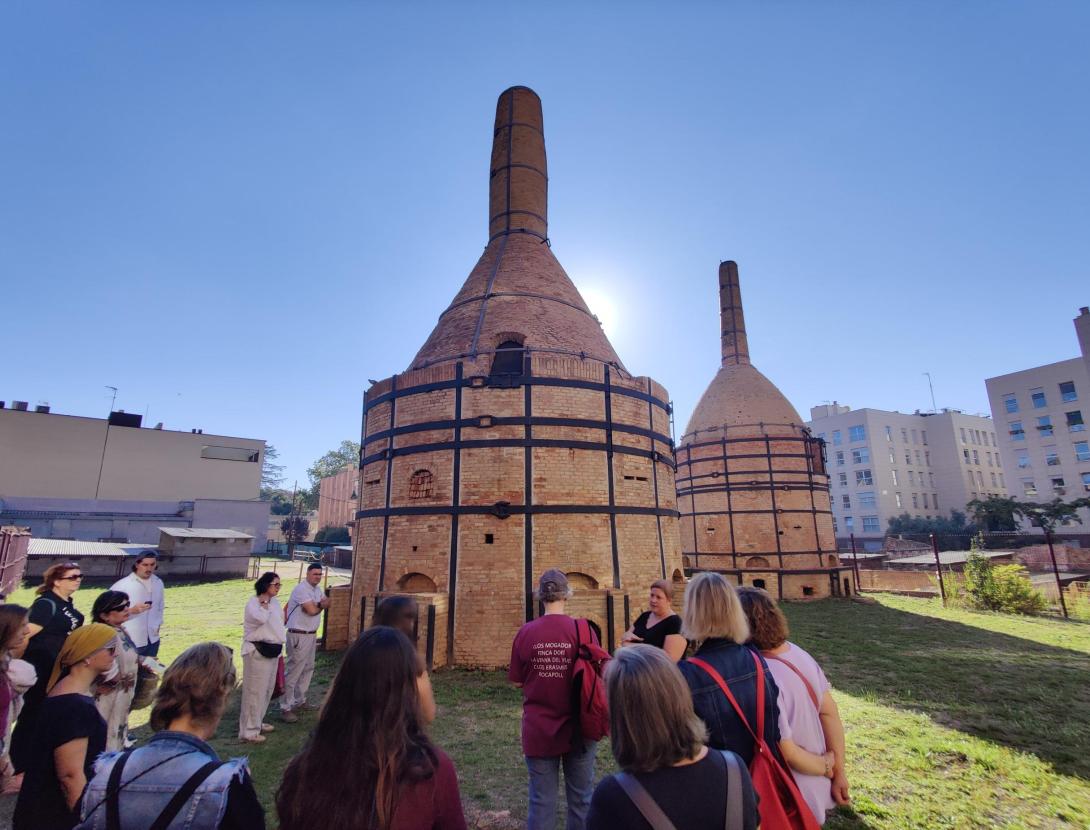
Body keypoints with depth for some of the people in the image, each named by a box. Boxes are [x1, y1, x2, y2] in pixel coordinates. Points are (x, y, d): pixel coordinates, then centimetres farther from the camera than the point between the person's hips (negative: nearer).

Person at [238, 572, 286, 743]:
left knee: (267, 689, 18)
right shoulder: (253, 602, -14)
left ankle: (257, 722, 33)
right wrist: (264, 603, -18)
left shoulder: (275, 602, 9)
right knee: (255, 691, -1)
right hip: (257, 652, -8)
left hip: (273, 651, 8)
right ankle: (249, 731, 9)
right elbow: (260, 618, -35)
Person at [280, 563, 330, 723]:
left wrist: (321, 603, -19)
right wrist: (321, 605, -3)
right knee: (293, 671, -4)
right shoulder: (301, 589, -19)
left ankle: (300, 700, 32)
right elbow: (312, 610, -23)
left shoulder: (317, 589, 10)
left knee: (308, 669, 18)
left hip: (312, 635, 9)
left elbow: (327, 603, 3)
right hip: (299, 636, -9)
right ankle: (285, 709, 2)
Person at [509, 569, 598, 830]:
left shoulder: (526, 632, -11)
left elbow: (518, 682, 0)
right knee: (580, 799, 18)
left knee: (542, 801, 14)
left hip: (538, 730, 0)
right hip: (578, 728, 0)